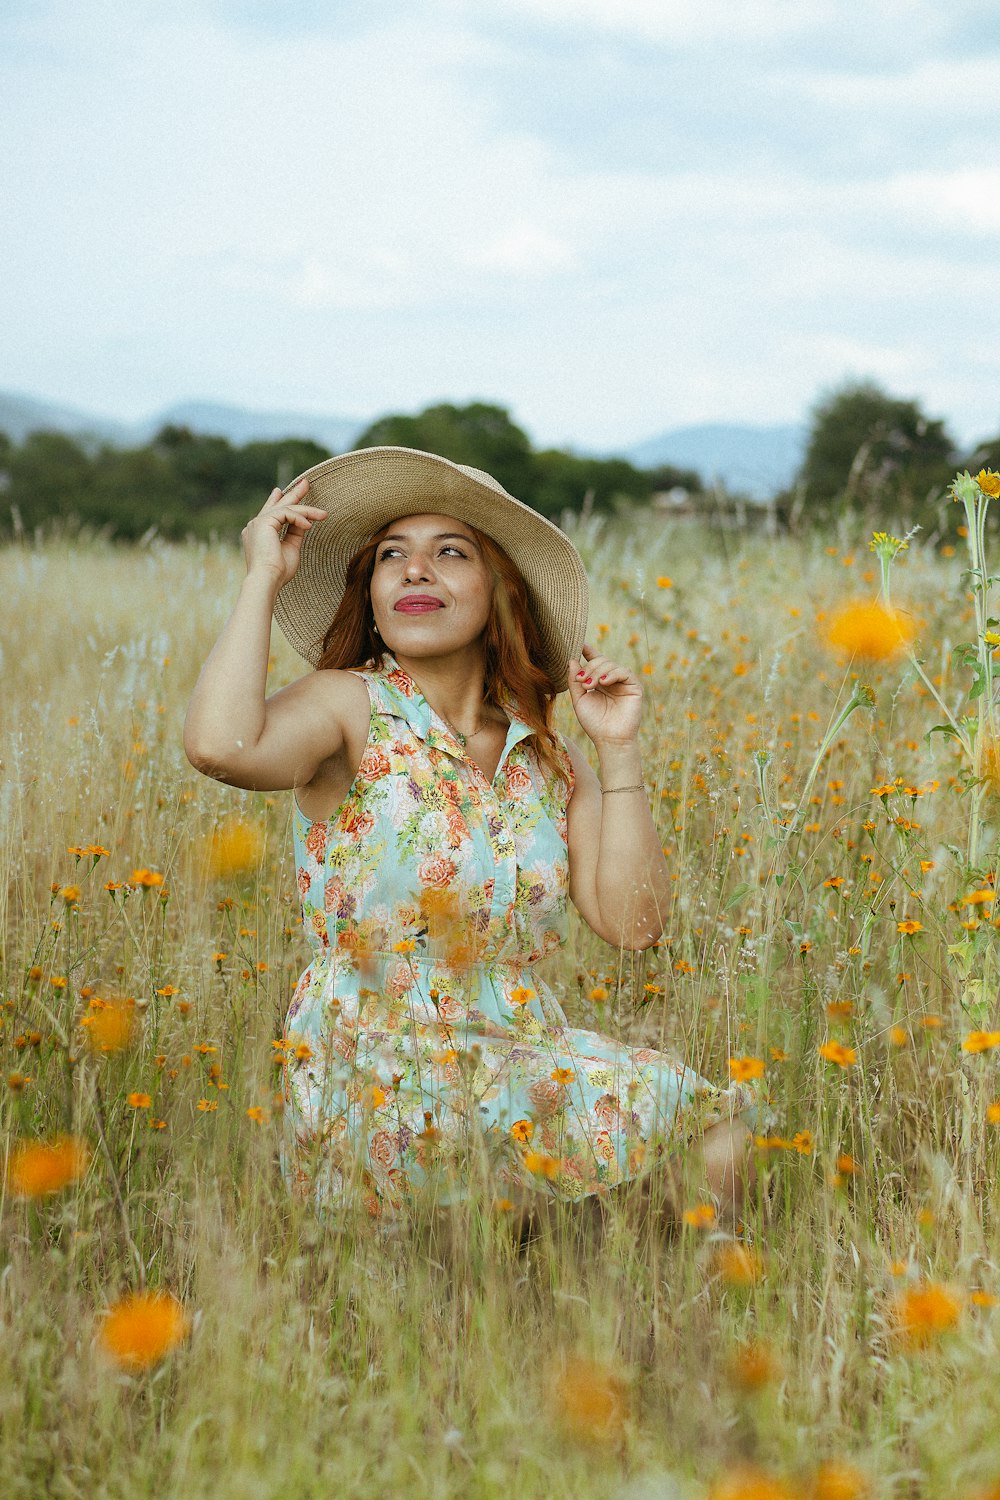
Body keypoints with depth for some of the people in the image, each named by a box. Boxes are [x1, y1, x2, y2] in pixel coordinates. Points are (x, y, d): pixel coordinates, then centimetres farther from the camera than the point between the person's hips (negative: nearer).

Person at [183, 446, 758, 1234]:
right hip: (377, 1085, -6)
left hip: (525, 1061, 6)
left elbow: (633, 923, 4)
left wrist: (619, 751, 0)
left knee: (717, 1131, -15)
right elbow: (220, 745, -28)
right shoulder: (348, 708, -5)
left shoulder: (548, 758, 11)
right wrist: (264, 578, -15)